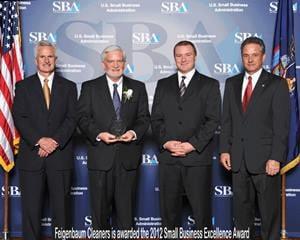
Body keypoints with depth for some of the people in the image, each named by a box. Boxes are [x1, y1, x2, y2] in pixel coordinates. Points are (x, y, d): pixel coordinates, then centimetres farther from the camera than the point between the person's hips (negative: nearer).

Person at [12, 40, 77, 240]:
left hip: (60, 155, 1)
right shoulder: (23, 86, 8)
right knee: (31, 208, 4)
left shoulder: (68, 87, 10)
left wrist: (55, 141, -13)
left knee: (62, 207, 5)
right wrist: (40, 140, -14)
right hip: (31, 156, 0)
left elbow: (71, 119, 1)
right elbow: (20, 118, -2)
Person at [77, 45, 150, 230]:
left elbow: (144, 117, 8)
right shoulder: (90, 87, 7)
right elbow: (83, 117, 1)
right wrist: (99, 134, -16)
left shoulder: (138, 87, 11)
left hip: (128, 156, 1)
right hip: (101, 156, -1)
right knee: (100, 206, 6)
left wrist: (134, 132, -12)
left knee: (126, 206, 6)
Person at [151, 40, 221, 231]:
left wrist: (192, 144, -13)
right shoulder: (163, 85, 15)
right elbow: (156, 119, 10)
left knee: (201, 208, 1)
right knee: (169, 209, 8)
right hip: (168, 157, 3)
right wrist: (166, 142, -7)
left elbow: (213, 120, -3)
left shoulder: (210, 85, 6)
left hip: (198, 157, -3)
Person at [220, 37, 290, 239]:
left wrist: (276, 158, -14)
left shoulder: (277, 84, -2)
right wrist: (224, 150, 3)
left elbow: (282, 125, -7)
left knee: (270, 211, 4)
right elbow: (226, 120, 12)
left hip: (265, 160, -4)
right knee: (242, 210, 11)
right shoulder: (232, 84, 12)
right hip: (238, 159, 4)